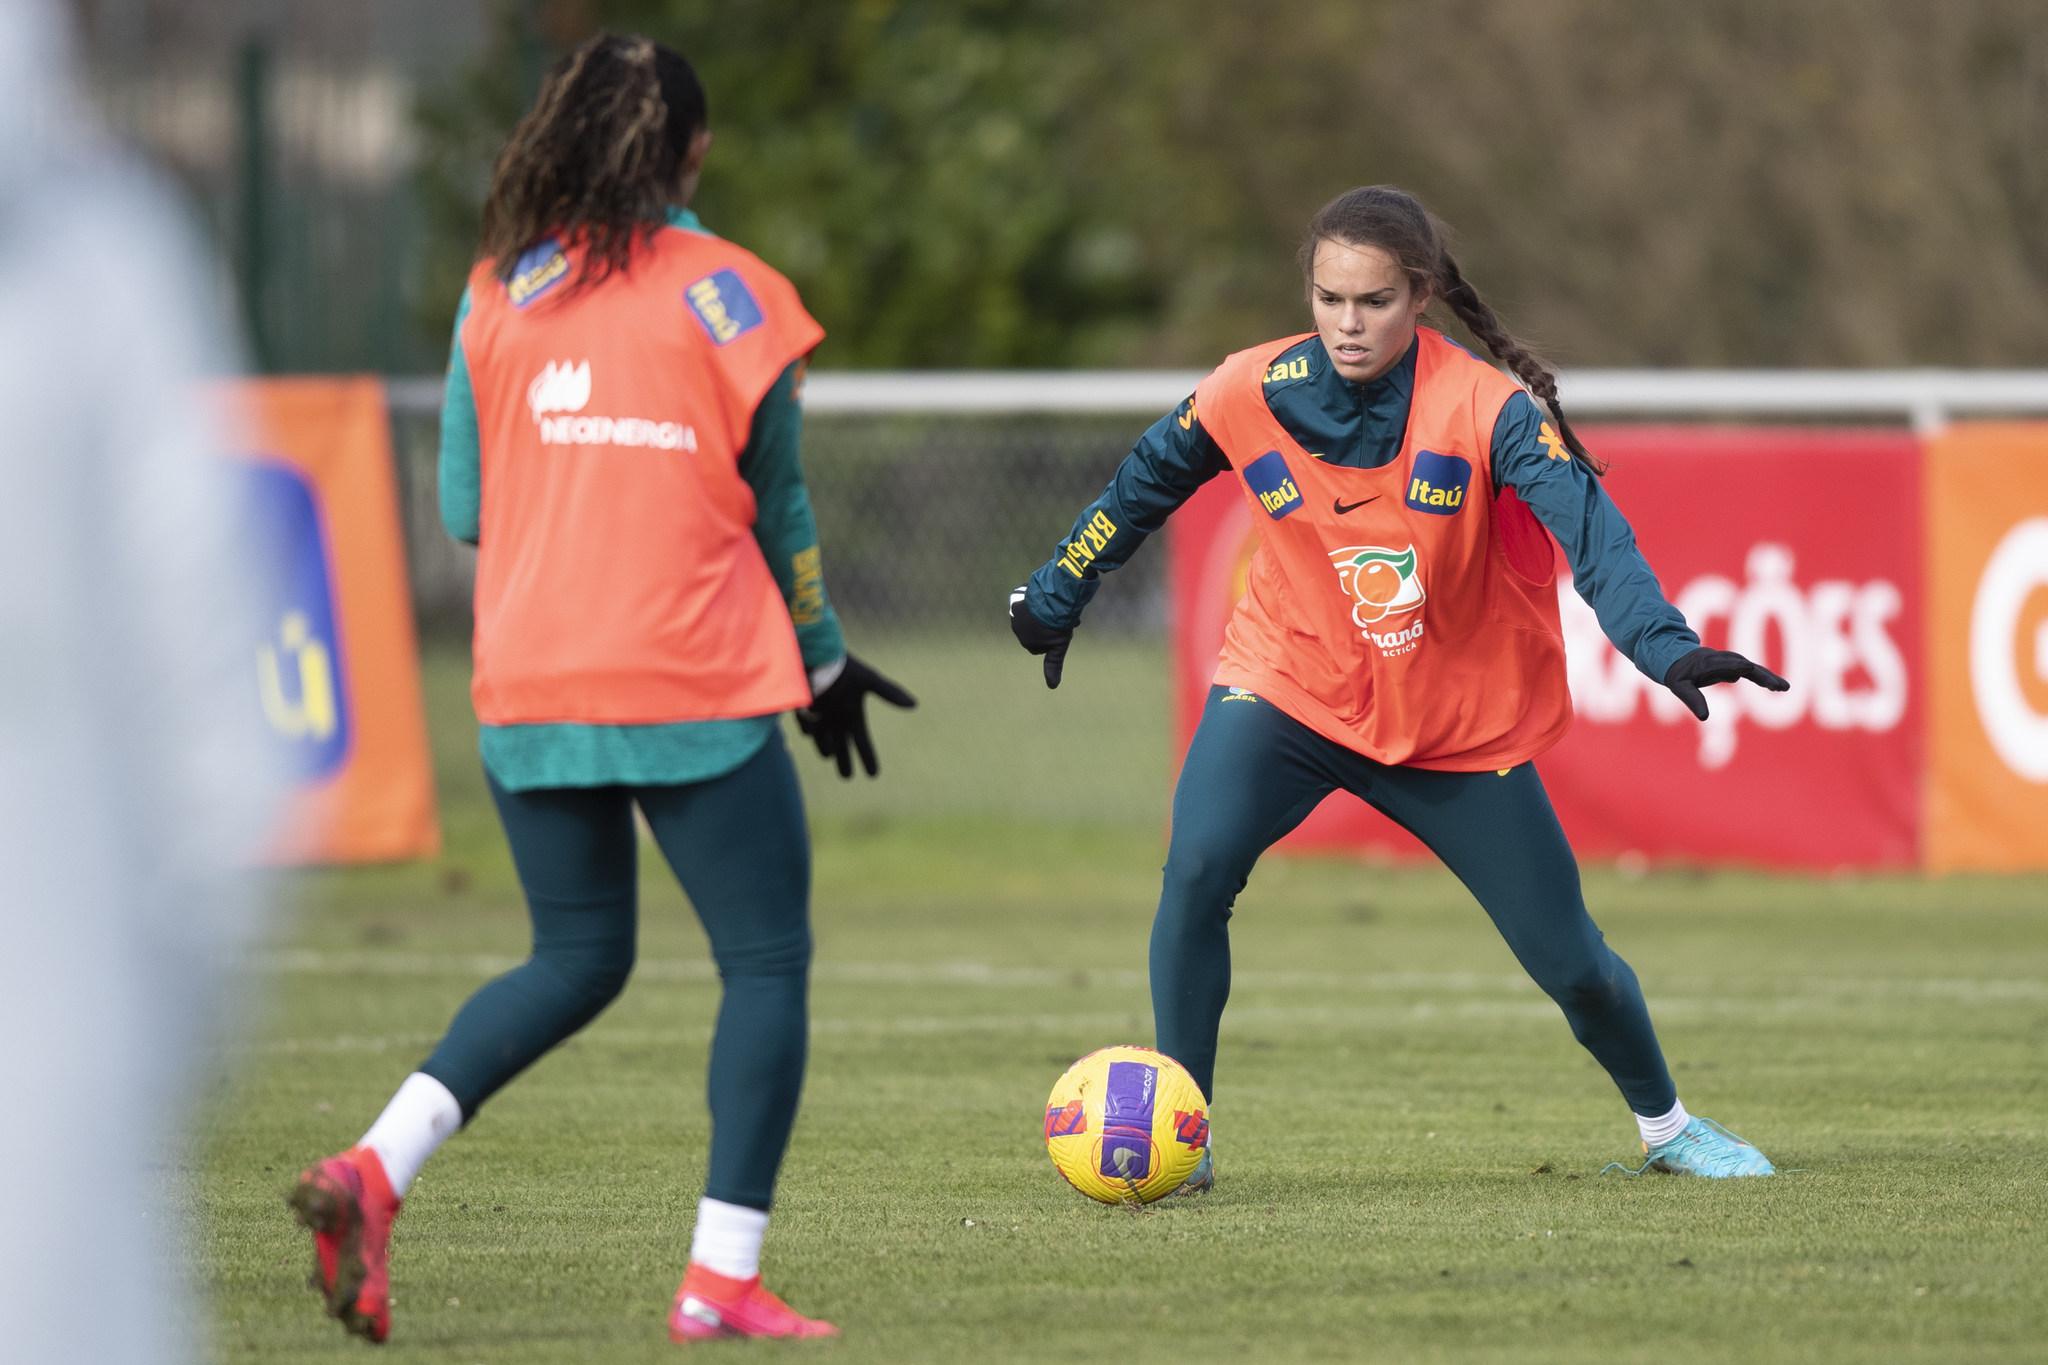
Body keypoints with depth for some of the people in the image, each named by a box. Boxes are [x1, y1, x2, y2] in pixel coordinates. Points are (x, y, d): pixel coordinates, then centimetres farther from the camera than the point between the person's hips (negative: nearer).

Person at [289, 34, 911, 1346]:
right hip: (695, 687, -4)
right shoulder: (728, 293, -3)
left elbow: (466, 508, 7)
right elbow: (779, 502, 6)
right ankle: (724, 1276, -1)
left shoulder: (499, 294, 5)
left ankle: (376, 1168, -3)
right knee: (768, 960, 7)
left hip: (527, 688, 4)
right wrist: (824, 659, 19)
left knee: (578, 958, 18)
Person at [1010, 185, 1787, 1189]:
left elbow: (1589, 528, -34)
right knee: (1197, 869, -26)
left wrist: (1666, 645, -51)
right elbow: (1144, 485, 6)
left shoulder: (1486, 409, -22)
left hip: (1460, 721, -1)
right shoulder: (1252, 393, -14)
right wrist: (1055, 597, 16)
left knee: (1566, 956, 4)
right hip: (1288, 686, 1)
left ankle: (1665, 1124, 33)